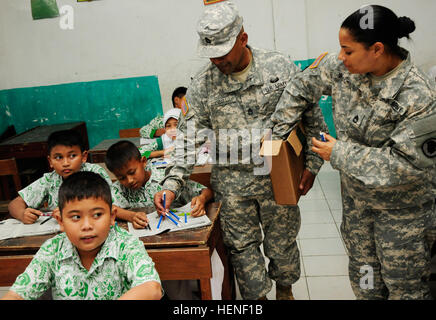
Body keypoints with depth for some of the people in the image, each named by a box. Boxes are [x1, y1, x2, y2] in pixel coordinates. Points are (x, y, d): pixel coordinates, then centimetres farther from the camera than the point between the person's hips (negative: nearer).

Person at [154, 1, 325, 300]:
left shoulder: (280, 67, -6)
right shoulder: (203, 84, -4)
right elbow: (190, 138, -3)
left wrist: (312, 163, -3)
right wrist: (171, 185, -12)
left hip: (277, 176, 0)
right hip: (231, 180, 1)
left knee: (282, 241, 15)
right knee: (242, 245, 10)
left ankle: (285, 289, 43)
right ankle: (258, 296, 33)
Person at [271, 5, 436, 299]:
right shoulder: (341, 67, -12)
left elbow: (403, 163, -29)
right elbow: (303, 87, 3)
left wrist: (340, 153, -24)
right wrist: (276, 132, 0)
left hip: (399, 206, -5)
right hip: (355, 197, 6)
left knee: (404, 284, 11)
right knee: (362, 270, 23)